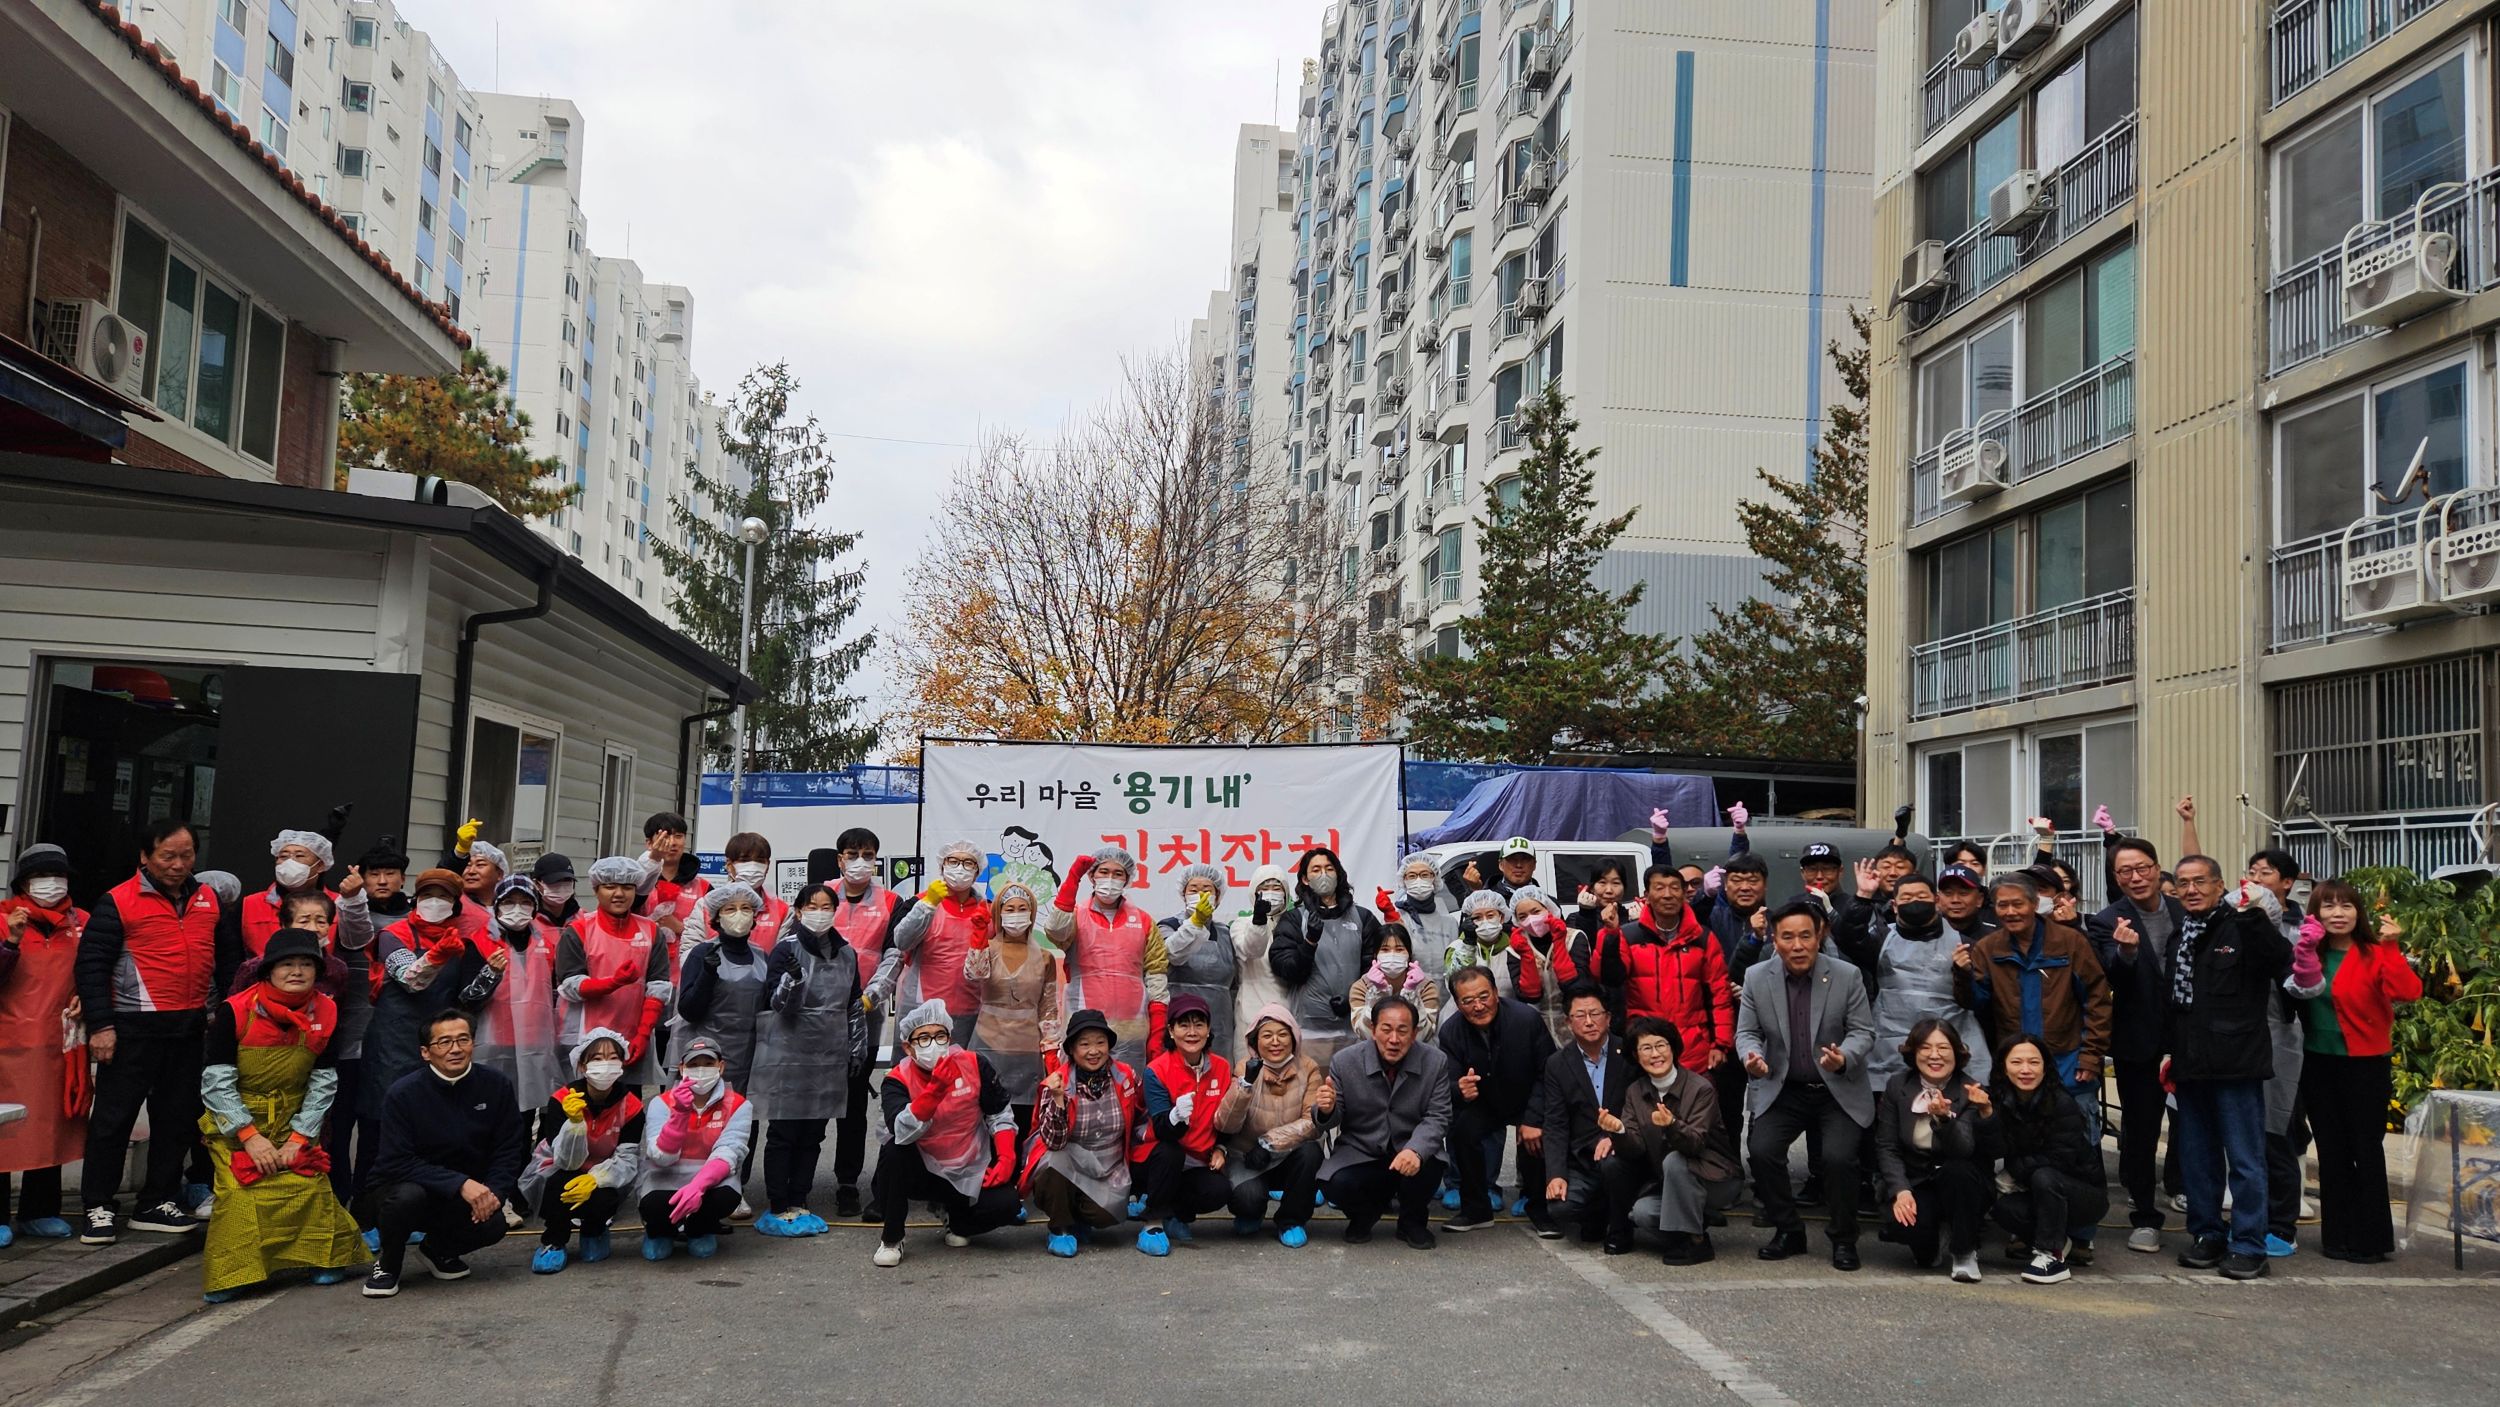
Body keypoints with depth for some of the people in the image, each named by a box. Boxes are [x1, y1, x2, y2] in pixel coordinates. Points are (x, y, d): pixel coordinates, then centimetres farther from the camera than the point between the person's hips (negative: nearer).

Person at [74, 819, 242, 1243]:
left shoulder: (211, 902, 10)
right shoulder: (118, 902, -5)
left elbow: (229, 959, 19)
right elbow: (91, 964, -7)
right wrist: (100, 1025, -12)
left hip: (192, 1028, 5)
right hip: (133, 1028, -5)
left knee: (177, 1118, 10)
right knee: (114, 1117, 1)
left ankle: (158, 1203, 21)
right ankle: (98, 1208, 10)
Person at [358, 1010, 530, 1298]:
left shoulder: (496, 1085, -7)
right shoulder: (403, 1093, -16)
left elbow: (510, 1149, -2)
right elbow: (399, 1163, -20)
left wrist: (494, 1193, -20)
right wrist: (461, 1184, -29)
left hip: (466, 1197, 3)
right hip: (398, 1188, -3)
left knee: (492, 1225, -26)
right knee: (409, 1195, -36)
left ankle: (439, 1249, 10)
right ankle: (387, 1264, -4)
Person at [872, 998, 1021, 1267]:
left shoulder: (974, 1065, -9)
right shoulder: (898, 1081, -14)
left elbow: (999, 1115, 0)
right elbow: (902, 1133, -34)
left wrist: (1006, 1157, -14)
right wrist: (935, 1089, -44)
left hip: (970, 1174, 1)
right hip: (922, 1171, -1)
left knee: (1006, 1204, -24)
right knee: (894, 1151, -32)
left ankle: (957, 1220, 13)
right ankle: (890, 1239, -12)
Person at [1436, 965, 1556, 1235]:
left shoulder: (1527, 1018, -26)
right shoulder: (1451, 1031, -18)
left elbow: (1548, 1074, -17)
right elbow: (1448, 1085, -17)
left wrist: (1534, 1120, -24)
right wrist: (1459, 1090, -43)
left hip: (1527, 1103, -2)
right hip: (1483, 1104, 2)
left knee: (1537, 1137, -29)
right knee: (1461, 1129, -24)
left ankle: (1539, 1208, -2)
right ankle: (1476, 1210, -6)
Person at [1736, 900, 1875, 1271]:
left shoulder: (1846, 976, -8)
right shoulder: (1756, 977, -4)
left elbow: (1863, 1031, -5)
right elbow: (1746, 1032, 0)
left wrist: (1845, 1058, -26)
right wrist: (1752, 1058, -23)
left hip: (1839, 1090, -2)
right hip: (1782, 1089, 2)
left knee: (1838, 1157, -22)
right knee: (1761, 1150, -18)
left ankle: (1844, 1239, 3)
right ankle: (1788, 1230, 6)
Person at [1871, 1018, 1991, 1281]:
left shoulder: (1970, 1093, -9)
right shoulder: (1897, 1089, 0)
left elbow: (1964, 1150, -24)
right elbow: (1886, 1147, -3)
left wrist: (1944, 1118, -45)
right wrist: (1900, 1191, -19)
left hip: (1958, 1183, -1)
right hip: (1913, 1182, 1)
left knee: (1957, 1170, -36)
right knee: (1902, 1225, -31)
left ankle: (1965, 1252, -15)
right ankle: (1931, 1242, 9)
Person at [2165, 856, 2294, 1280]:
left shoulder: (2242, 929, -5)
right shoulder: (2180, 937, 14)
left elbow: (2284, 966, -22)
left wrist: (2255, 917, -28)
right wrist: (2169, 1050, 13)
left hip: (2235, 1066, -6)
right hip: (2190, 1065, 7)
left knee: (2245, 1159, -1)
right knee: (2196, 1157, 12)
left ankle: (2248, 1245, 6)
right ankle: (2206, 1235, 23)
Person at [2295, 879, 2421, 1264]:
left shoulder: (2375, 954, -9)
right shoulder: (2309, 953, 5)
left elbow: (2409, 993, -24)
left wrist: (2393, 947, -31)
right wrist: (2301, 962, -10)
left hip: (2364, 1065, -4)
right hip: (2318, 1065, 4)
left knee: (2366, 1150, 2)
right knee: (2331, 1152, 10)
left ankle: (2370, 1239, 12)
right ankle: (2337, 1236, 19)